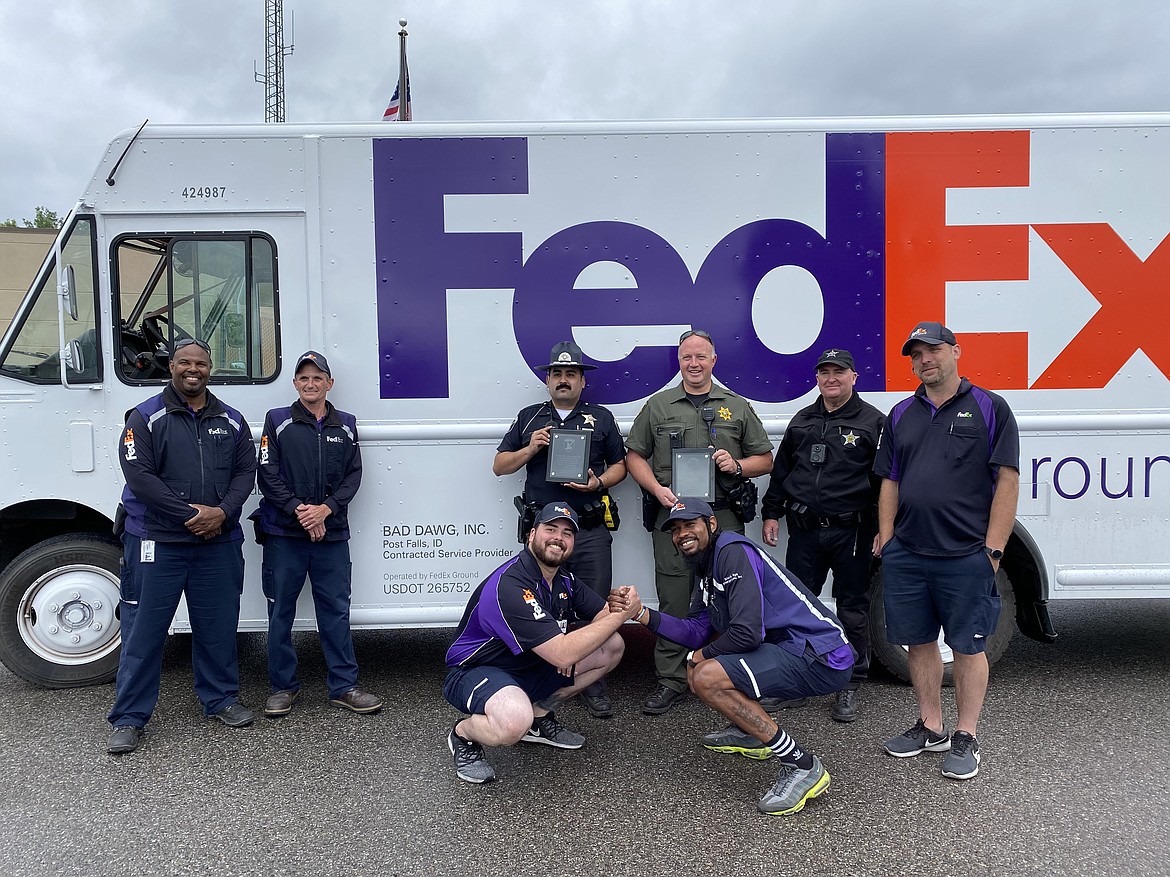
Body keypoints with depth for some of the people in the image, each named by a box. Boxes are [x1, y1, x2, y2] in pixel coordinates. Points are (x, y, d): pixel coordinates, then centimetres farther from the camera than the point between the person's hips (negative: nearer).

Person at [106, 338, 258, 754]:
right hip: (156, 542, -3)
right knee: (143, 630, 3)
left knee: (218, 626, 12)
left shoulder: (231, 420, 10)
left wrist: (222, 512, -12)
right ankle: (129, 717, 14)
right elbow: (139, 475, -11)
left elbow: (245, 471, 6)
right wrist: (190, 515, -17)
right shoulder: (146, 417, -2)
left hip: (218, 543, 3)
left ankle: (221, 698, 28)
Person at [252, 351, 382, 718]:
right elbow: (267, 474, -3)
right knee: (281, 612, 5)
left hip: (332, 533, 2)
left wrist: (325, 509, -11)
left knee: (336, 611, 4)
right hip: (283, 533, -1)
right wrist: (299, 510, -13)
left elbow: (353, 476, 5)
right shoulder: (278, 421, 5)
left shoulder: (346, 425, 11)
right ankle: (283, 687, 18)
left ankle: (344, 687, 13)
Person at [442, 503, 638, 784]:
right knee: (514, 722, -42)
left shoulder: (563, 578, 1)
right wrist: (621, 615, -26)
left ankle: (539, 714, 10)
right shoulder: (508, 586, -29)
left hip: (531, 669, 9)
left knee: (613, 646, 1)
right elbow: (562, 655, -32)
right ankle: (463, 734, -6)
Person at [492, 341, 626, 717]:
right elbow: (499, 466, 13)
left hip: (590, 530, 0)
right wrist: (531, 449, -4)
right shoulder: (529, 418, 15)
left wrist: (599, 482, -6)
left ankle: (593, 684, 10)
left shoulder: (601, 418, 14)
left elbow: (619, 465, 14)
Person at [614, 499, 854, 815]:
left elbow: (748, 633, -23)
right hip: (789, 647, 11)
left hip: (822, 658, -11)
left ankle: (802, 766, -14)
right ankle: (749, 733, 26)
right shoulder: (707, 568, 17)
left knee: (705, 677, -22)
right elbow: (697, 631, 9)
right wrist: (641, 613, -1)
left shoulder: (733, 551, -14)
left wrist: (705, 654, -5)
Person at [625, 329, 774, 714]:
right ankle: (671, 681, 12)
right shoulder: (658, 406, 10)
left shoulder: (737, 407, 11)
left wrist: (737, 465, -7)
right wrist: (657, 489, -5)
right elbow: (634, 455, 11)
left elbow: (765, 460, 13)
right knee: (673, 603, 2)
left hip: (725, 517, 1)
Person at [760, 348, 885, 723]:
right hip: (804, 531, 4)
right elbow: (780, 470, 19)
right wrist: (772, 513, 13)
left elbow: (886, 480, -3)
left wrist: (882, 530, -7)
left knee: (852, 610, 7)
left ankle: (849, 687, 19)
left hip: (851, 533, -4)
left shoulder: (872, 421, 0)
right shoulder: (802, 420, 14)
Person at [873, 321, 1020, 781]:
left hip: (966, 555, -4)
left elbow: (1007, 480, -6)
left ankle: (965, 738, 18)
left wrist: (993, 548, -11)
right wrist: (886, 536, 6)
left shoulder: (988, 408, -1)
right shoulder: (901, 414, 13)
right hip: (906, 553, 5)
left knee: (968, 647, 5)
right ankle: (930, 728, 26)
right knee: (919, 642, 12)